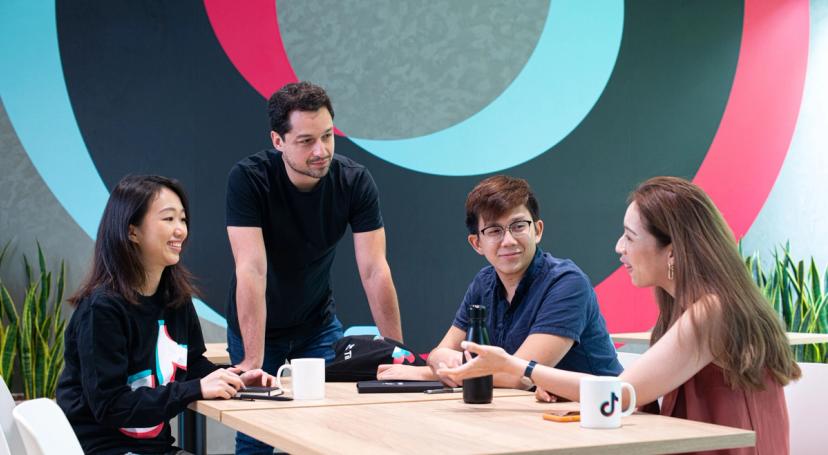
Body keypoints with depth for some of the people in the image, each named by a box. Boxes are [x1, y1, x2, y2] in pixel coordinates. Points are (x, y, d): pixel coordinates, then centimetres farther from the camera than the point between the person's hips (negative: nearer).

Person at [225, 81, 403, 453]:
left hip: (318, 324, 2)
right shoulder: (248, 179, -26)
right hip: (256, 326, -2)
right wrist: (253, 360, -37)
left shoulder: (356, 182, -18)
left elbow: (374, 271, -19)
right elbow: (252, 270, -32)